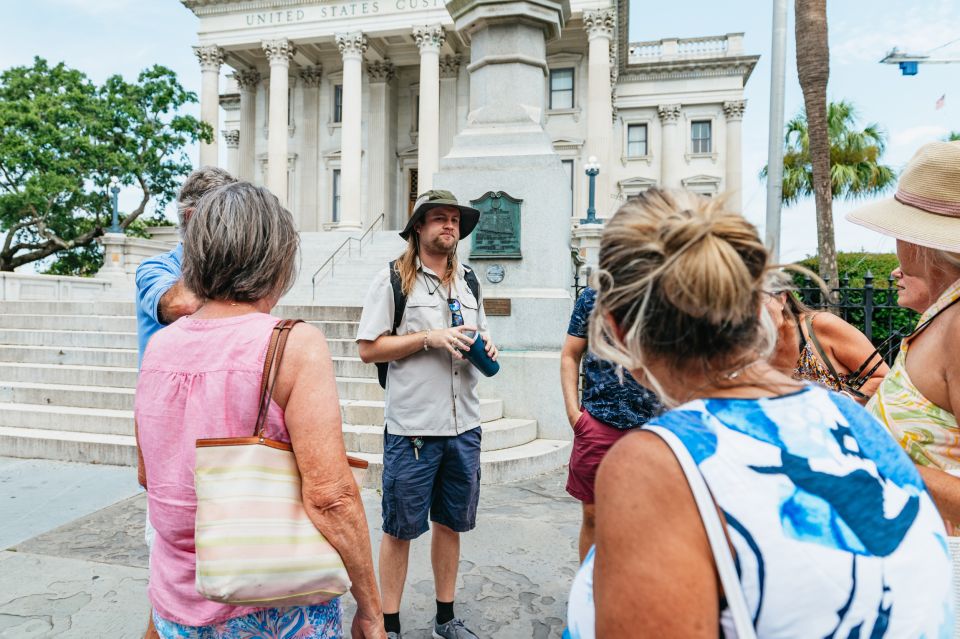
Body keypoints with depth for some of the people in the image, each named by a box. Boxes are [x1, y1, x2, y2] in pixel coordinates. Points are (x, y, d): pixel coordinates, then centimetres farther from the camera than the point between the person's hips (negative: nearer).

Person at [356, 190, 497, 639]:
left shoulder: (469, 282, 14)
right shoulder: (391, 280, -3)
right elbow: (369, 349, -8)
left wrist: (487, 349, 0)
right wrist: (429, 337, -16)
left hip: (463, 425, 5)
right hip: (412, 428, -5)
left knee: (450, 523, 16)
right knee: (400, 529, 7)